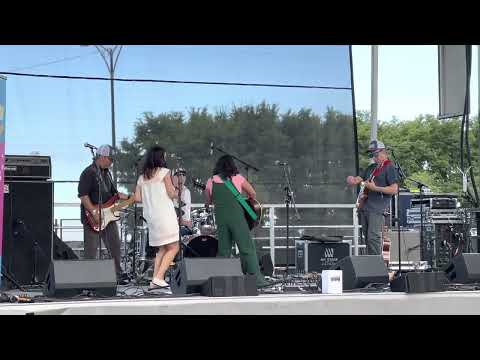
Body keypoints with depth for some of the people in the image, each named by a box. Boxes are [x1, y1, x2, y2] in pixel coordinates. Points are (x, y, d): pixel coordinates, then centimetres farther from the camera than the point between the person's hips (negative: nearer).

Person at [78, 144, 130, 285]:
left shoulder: (107, 173, 17)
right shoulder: (89, 173, -12)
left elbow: (113, 193, 24)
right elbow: (83, 195, -19)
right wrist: (94, 213, -24)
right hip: (92, 219, -9)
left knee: (115, 246, 10)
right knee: (91, 249, -7)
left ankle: (117, 275, 20)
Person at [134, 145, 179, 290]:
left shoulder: (142, 177, 12)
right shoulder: (164, 172, -4)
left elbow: (137, 198, 9)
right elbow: (171, 194, -7)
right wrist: (177, 192, 14)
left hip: (150, 216, 7)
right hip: (165, 215, -7)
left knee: (162, 249, 16)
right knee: (173, 247, -2)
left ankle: (155, 281, 8)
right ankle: (159, 278, -14)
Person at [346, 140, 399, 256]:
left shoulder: (389, 168, -4)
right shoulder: (371, 168, 20)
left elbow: (394, 189, -13)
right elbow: (361, 179, 31)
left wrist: (375, 188, -18)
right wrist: (354, 180, 7)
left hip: (377, 209, -8)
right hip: (365, 207, 8)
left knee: (373, 237, -16)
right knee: (367, 238, 9)